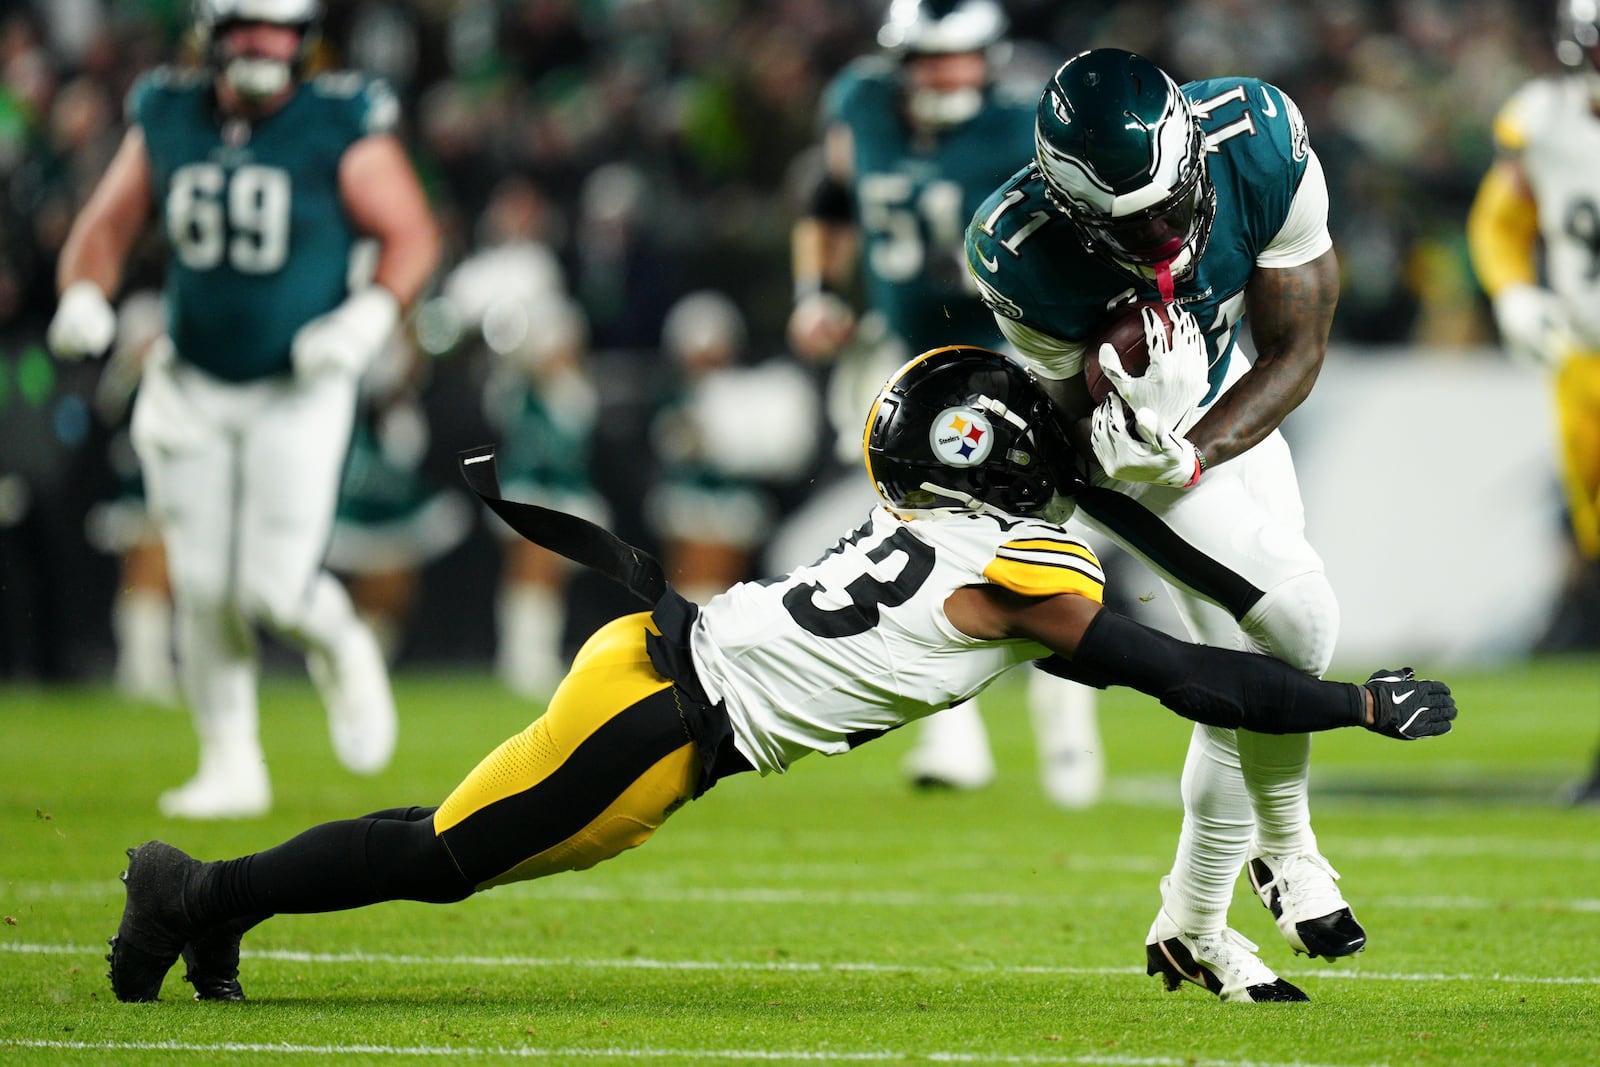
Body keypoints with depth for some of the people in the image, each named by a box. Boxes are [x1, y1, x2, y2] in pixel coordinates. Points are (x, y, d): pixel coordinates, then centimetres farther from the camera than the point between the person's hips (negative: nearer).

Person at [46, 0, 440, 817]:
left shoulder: (340, 126, -10)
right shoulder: (168, 119, 0)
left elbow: (410, 235, -5)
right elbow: (107, 226, 8)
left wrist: (370, 314, -21)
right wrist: (84, 297, -10)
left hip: (300, 390, -3)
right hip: (194, 390, 3)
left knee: (275, 589, -10)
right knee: (204, 591, 4)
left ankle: (339, 646, 25)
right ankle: (230, 766, 19)